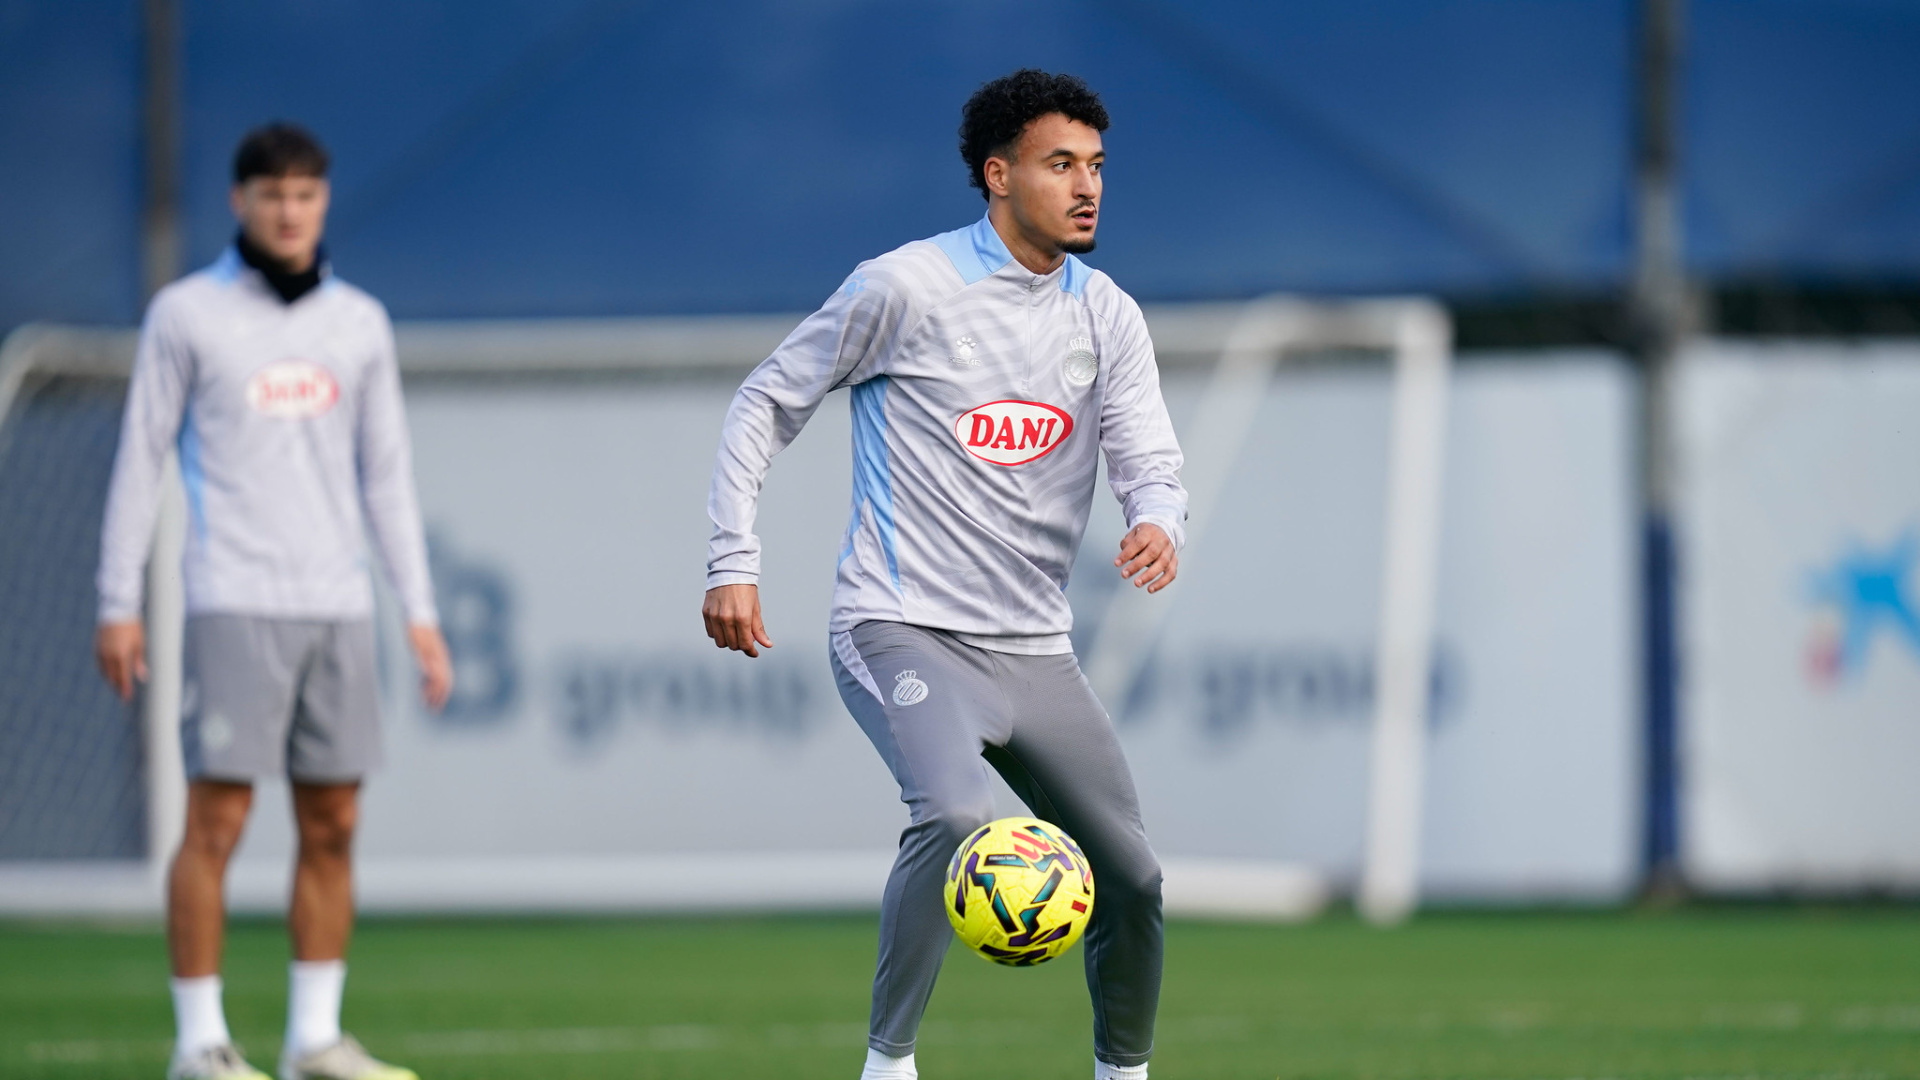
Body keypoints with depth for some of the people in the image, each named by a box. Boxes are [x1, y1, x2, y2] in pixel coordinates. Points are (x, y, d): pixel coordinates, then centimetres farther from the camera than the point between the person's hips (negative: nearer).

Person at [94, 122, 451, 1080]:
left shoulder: (359, 322, 12)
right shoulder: (186, 313, 1)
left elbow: (387, 475, 14)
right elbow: (140, 460, 2)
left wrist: (420, 613, 8)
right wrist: (118, 605, -3)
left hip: (337, 607, 4)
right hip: (233, 604, -4)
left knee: (332, 828, 3)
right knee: (216, 821, -7)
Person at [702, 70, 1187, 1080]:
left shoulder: (1108, 316, 7)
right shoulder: (906, 286, -7)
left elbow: (1150, 458, 0)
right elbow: (767, 402, 1)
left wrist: (1156, 523, -25)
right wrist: (733, 562, -6)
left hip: (1033, 647, 6)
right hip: (903, 631, -6)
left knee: (1132, 880, 6)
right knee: (956, 815, -32)